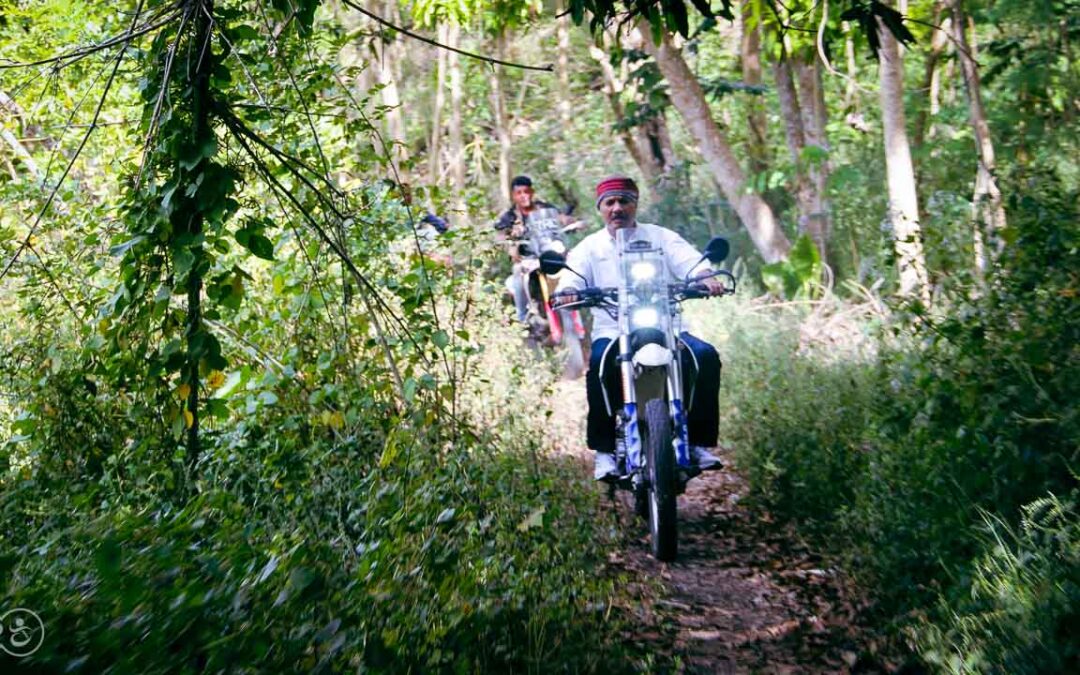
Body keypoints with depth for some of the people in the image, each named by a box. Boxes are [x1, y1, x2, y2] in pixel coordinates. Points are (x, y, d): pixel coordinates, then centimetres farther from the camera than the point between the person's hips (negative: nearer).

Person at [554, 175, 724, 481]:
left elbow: (689, 260, -3)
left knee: (706, 356, -26)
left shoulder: (661, 237, 13)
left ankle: (699, 441, -16)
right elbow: (573, 275, -2)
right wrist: (567, 291, -27)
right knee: (600, 363, -34)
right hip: (612, 333, -1)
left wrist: (706, 277, -26)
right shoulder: (590, 246, 14)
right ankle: (604, 450, -24)